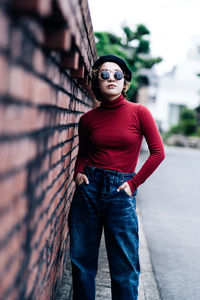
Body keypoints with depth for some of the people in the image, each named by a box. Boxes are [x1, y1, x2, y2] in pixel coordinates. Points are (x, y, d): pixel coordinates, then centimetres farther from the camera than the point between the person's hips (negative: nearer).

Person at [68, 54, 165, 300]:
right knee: (81, 259, 11)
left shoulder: (139, 112, -2)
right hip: (88, 188, 3)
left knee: (124, 267, 3)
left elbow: (158, 152, -1)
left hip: (120, 192, -2)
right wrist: (79, 173, 0)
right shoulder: (88, 119, 5)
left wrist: (134, 183, -5)